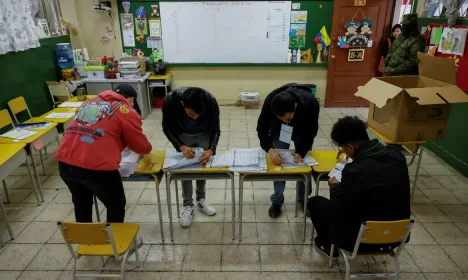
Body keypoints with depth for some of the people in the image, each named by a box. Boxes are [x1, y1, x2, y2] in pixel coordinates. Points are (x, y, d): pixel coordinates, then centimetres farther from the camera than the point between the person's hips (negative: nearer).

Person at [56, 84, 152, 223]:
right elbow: (142, 147, 10)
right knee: (116, 206, 18)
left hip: (65, 163, 7)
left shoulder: (90, 101, 21)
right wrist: (146, 148, 34)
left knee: (81, 202, 31)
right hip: (95, 167, -6)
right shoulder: (128, 112, 4)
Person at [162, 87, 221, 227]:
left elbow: (215, 129, -22)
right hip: (182, 135, 0)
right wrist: (181, 146, -34)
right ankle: (188, 206, 17)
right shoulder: (170, 101, -37)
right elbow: (167, 127, -21)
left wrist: (211, 149, -39)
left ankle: (201, 199, 30)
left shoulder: (211, 102, -36)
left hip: (204, 134, 1)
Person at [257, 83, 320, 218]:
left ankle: (303, 198, 25)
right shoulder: (269, 102, -39)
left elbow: (311, 131, -23)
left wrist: (301, 152, -35)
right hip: (278, 129, 0)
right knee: (278, 162, -5)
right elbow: (262, 130, -27)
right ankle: (277, 201, 11)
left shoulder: (310, 103, -40)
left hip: (303, 129, 0)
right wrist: (270, 150, -43)